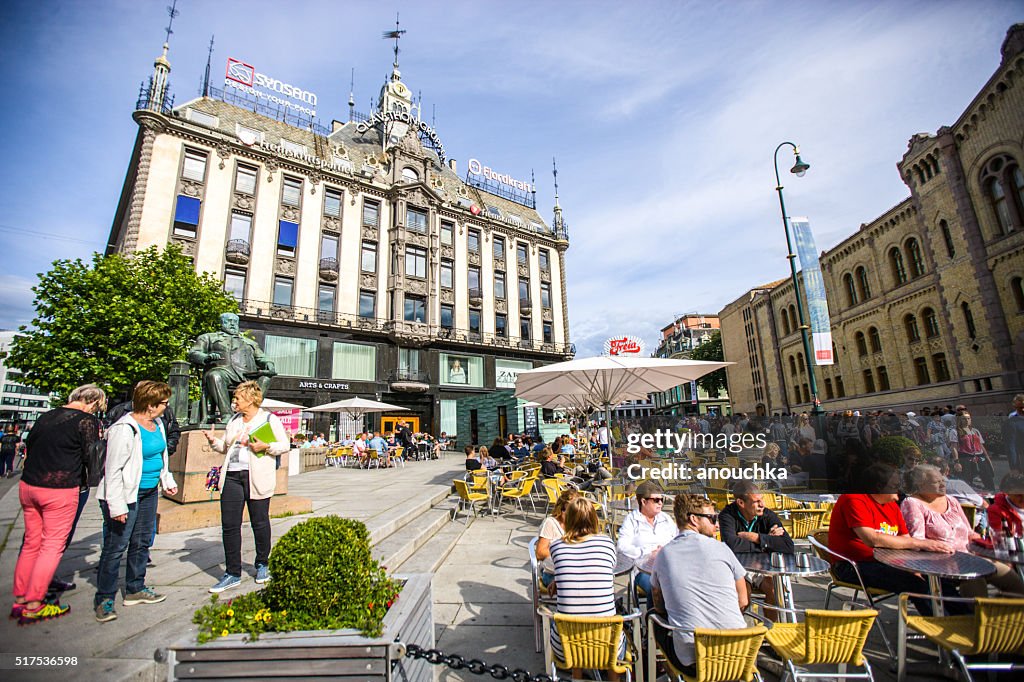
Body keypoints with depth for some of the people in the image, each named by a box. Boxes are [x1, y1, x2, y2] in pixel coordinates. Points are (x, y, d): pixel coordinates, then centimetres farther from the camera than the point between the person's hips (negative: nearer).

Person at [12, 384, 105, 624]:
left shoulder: (45, 417, 10)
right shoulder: (87, 420, -12)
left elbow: (28, 447, 17)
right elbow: (91, 458, -11)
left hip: (27, 486, 7)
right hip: (60, 490, -7)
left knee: (31, 544, 17)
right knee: (53, 546, 3)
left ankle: (19, 600, 24)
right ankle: (33, 607, 8)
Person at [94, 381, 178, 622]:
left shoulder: (157, 423, 5)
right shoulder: (124, 429, -21)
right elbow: (113, 469, -20)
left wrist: (167, 480, 20)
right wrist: (117, 506, -21)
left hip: (149, 492, 9)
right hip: (126, 494, -8)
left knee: (142, 542, 16)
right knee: (115, 546, -1)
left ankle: (135, 589, 29)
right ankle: (104, 598, 15)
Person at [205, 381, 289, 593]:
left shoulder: (270, 419, -3)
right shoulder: (234, 421, 16)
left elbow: (284, 445, -4)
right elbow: (225, 447, 22)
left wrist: (266, 446, -20)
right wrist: (213, 441, 4)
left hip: (256, 478, -5)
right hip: (232, 476, 5)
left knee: (259, 522, 8)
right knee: (229, 525, 4)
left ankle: (262, 564, 28)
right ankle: (232, 573, 16)